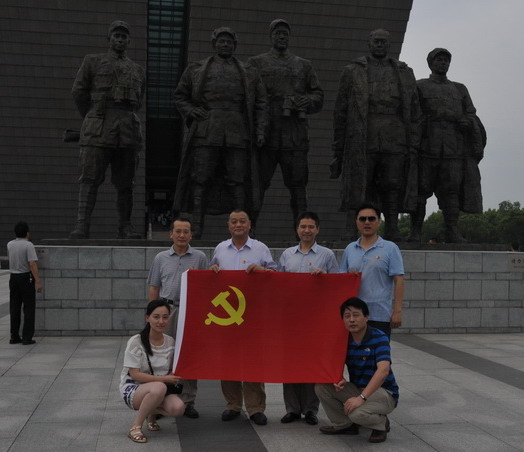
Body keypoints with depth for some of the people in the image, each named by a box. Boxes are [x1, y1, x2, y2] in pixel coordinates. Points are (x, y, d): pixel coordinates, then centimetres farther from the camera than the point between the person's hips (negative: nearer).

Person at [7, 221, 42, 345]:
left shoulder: (10, 245, 5)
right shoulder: (28, 245, -14)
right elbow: (32, 264, -21)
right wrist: (38, 281, -23)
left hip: (13, 277, 6)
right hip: (26, 278, -6)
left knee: (14, 308, 10)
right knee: (29, 308, 1)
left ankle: (14, 336, 13)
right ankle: (27, 337, -2)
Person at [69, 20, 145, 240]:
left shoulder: (138, 71, 21)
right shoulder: (93, 62, 12)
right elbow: (79, 92, 11)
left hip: (127, 131, 3)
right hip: (98, 131, -3)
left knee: (125, 182, 2)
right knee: (90, 179, -9)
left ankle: (125, 227, 7)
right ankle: (82, 226, -12)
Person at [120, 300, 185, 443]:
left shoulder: (170, 342, 0)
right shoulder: (136, 342, -15)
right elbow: (135, 375, -17)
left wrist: (173, 379, -13)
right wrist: (163, 379, -24)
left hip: (160, 389, 5)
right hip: (132, 389, -5)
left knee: (178, 408, -27)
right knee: (159, 388, -38)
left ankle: (152, 412, 8)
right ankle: (135, 426, -16)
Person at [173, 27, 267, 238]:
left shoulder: (249, 74, 18)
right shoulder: (196, 70, 16)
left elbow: (259, 104, 15)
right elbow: (180, 96, 19)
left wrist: (260, 131, 3)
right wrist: (190, 111, -2)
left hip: (237, 134, 0)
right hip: (205, 132, 0)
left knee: (238, 181, -2)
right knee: (200, 179, -4)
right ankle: (197, 227, 0)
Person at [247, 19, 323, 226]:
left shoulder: (304, 66, 20)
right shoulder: (256, 63, 14)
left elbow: (318, 95, 14)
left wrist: (309, 101, -7)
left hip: (295, 137, 2)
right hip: (265, 136, -2)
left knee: (298, 186, -1)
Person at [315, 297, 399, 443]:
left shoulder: (379, 338, -20)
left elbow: (383, 370, -34)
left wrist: (361, 398, -41)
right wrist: (338, 379, -17)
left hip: (384, 392, -6)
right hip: (357, 388, 6)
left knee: (357, 412, -35)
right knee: (321, 386, -11)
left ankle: (381, 423, 0)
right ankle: (344, 424, 8)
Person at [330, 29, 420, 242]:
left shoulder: (404, 73, 16)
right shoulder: (352, 72, 11)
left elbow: (414, 112, 12)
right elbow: (341, 111, 8)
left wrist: (413, 146, 3)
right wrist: (339, 148, 3)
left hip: (394, 141, 2)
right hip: (361, 141, -2)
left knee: (393, 185, 1)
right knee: (356, 185, -5)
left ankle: (392, 230, 7)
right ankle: (351, 231, -3)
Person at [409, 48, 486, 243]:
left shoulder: (460, 90, 21)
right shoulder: (418, 87, 10)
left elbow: (470, 117, 14)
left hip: (453, 148, 3)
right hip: (426, 147, -2)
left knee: (452, 189, -6)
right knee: (421, 190, -5)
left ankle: (453, 234, -6)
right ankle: (415, 233, -2)